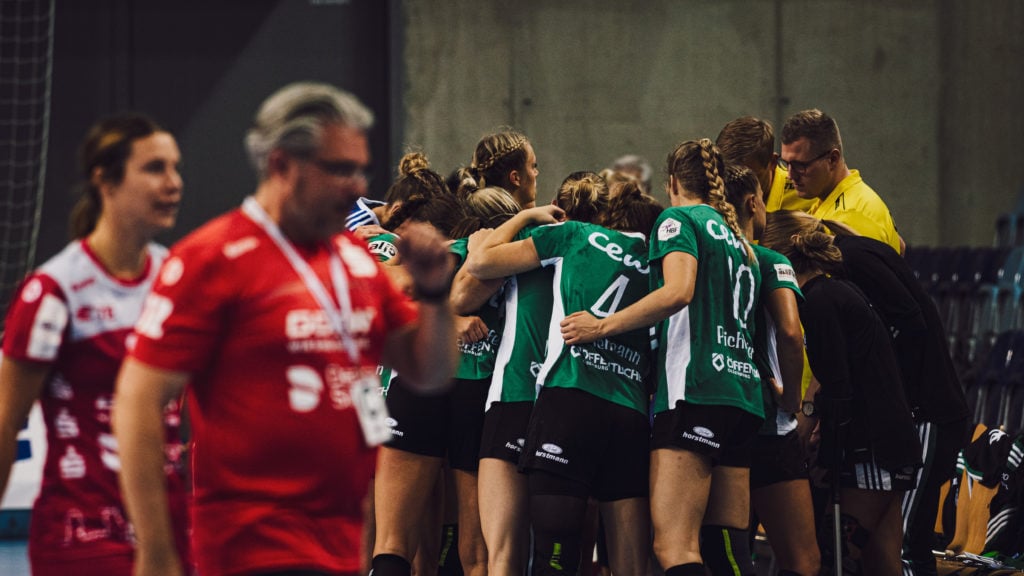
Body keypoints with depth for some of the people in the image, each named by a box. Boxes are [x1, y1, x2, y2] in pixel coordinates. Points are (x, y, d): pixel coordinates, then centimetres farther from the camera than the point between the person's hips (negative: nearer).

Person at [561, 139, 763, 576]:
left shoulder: (679, 219, 2)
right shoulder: (737, 238, 25)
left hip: (695, 391, -8)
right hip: (742, 395, 8)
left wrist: (602, 326, -12)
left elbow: (678, 291, -16)